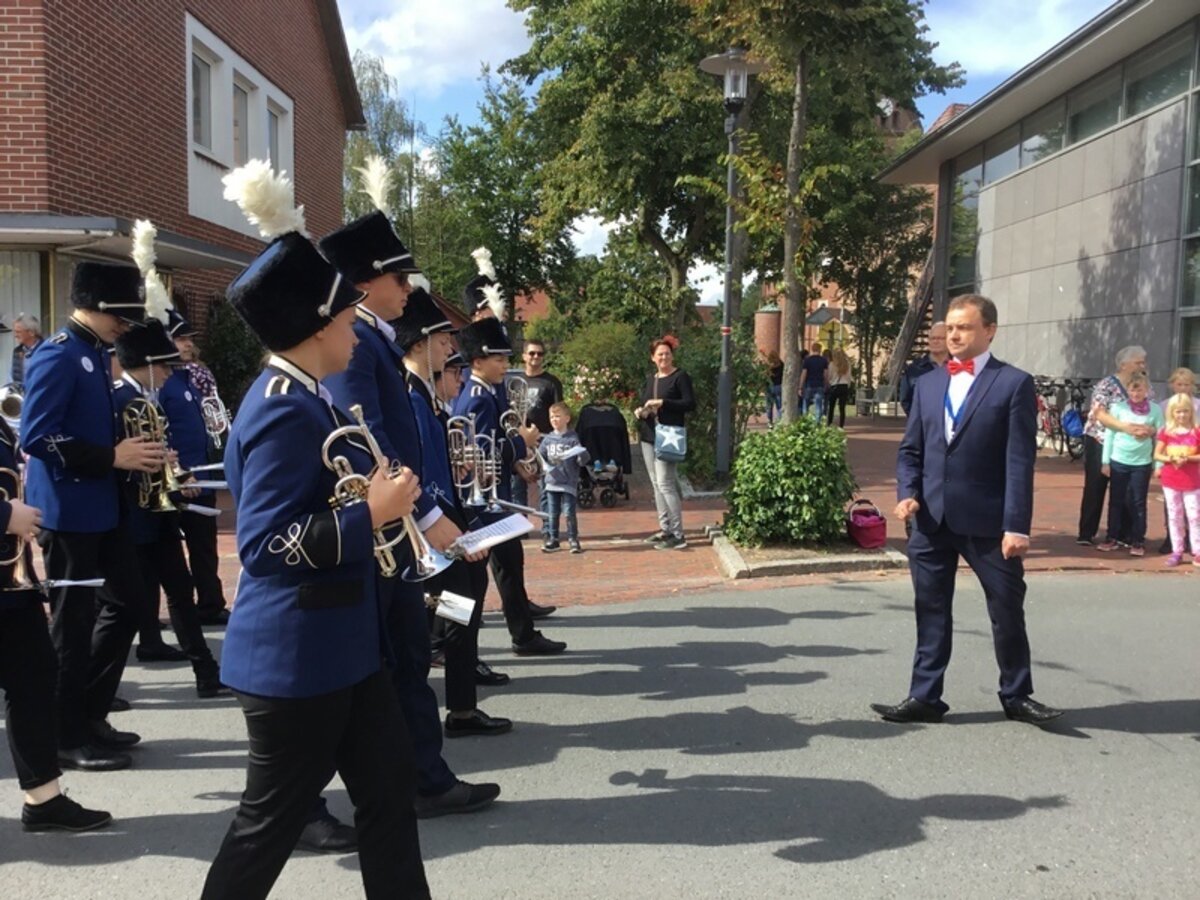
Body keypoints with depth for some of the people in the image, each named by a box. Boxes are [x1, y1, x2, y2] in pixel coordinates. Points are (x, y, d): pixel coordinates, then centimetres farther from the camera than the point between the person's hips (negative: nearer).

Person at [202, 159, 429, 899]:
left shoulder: (307, 397, 10)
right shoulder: (285, 410, -21)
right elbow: (265, 546, -26)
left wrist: (382, 497, 10)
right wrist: (372, 513, -25)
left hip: (336, 644, 10)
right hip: (295, 656, -10)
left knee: (389, 782, 16)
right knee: (274, 815, 7)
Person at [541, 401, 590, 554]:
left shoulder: (573, 438, -5)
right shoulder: (548, 439, 7)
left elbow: (582, 460, -7)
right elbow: (541, 456, 14)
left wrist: (582, 456, -26)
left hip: (569, 483, -4)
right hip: (552, 481, 4)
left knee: (569, 512, -4)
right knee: (552, 513, 10)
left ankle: (573, 539, 8)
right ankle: (553, 539, 21)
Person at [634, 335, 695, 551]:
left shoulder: (680, 377, -5)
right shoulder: (650, 380, 16)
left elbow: (690, 404, -14)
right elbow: (641, 403, 24)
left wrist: (663, 403, -20)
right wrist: (638, 411, 1)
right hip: (648, 436, 8)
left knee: (665, 483, -12)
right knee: (656, 484, 10)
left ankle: (678, 535, -8)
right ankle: (665, 529, 18)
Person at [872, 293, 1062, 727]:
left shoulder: (1014, 383, -3)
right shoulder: (928, 383, 12)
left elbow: (1020, 460, -8)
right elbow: (911, 449, 14)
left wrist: (1017, 525, -14)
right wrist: (908, 493, -4)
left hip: (988, 520, -4)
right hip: (932, 518, 4)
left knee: (1007, 611, 9)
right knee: (931, 611, 10)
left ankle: (1016, 695, 27)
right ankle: (925, 697, 20)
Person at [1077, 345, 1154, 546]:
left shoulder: (1146, 388, 5)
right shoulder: (1106, 385, -10)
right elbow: (1099, 414, -22)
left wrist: (1150, 429, -24)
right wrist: (1126, 427, -35)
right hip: (1100, 444, -4)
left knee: (1124, 492, 7)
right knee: (1095, 489, 2)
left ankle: (1120, 534, 16)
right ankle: (1086, 533, 9)